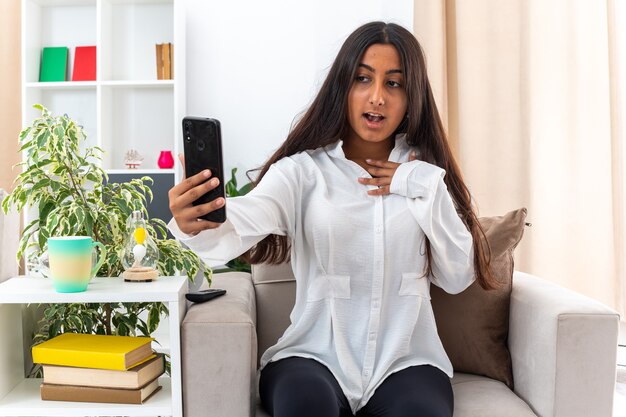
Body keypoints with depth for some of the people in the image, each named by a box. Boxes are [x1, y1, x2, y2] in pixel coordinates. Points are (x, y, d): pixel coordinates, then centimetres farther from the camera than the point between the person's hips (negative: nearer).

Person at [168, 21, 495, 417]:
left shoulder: (424, 173, 7)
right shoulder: (303, 169, -3)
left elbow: (459, 276, 2)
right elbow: (243, 222, -23)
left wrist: (425, 188, -8)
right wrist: (198, 227, -45)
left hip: (406, 360, 2)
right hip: (315, 355, -1)